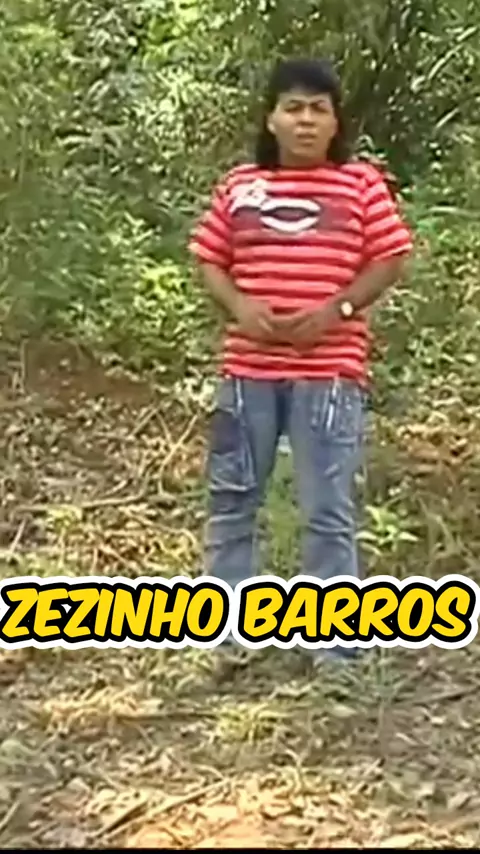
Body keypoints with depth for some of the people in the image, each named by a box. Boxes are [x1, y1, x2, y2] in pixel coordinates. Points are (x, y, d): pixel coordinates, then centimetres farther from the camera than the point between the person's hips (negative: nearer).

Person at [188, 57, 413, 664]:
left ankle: (333, 645, 11)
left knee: (328, 511, 1)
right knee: (231, 500, 10)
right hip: (248, 368, 3)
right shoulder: (237, 186, 7)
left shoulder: (362, 185, 0)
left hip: (330, 371, -3)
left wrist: (336, 309, -13)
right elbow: (211, 261, 10)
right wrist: (239, 306, -9)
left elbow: (390, 261, 0)